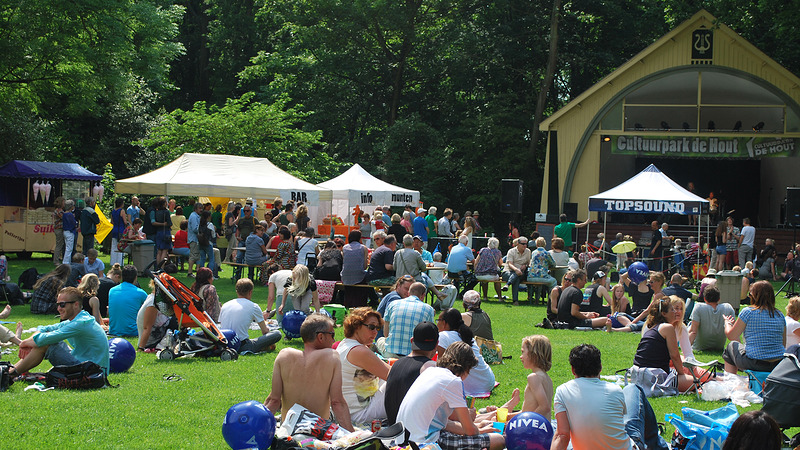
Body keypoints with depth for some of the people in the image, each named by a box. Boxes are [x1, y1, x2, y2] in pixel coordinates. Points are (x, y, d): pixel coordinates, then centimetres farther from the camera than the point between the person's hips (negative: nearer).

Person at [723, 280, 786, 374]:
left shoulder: (748, 312, -8)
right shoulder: (780, 316, 5)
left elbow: (731, 336, 2)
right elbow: (783, 344, 12)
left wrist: (727, 323, 23)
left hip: (754, 364, -5)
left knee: (732, 345, 25)